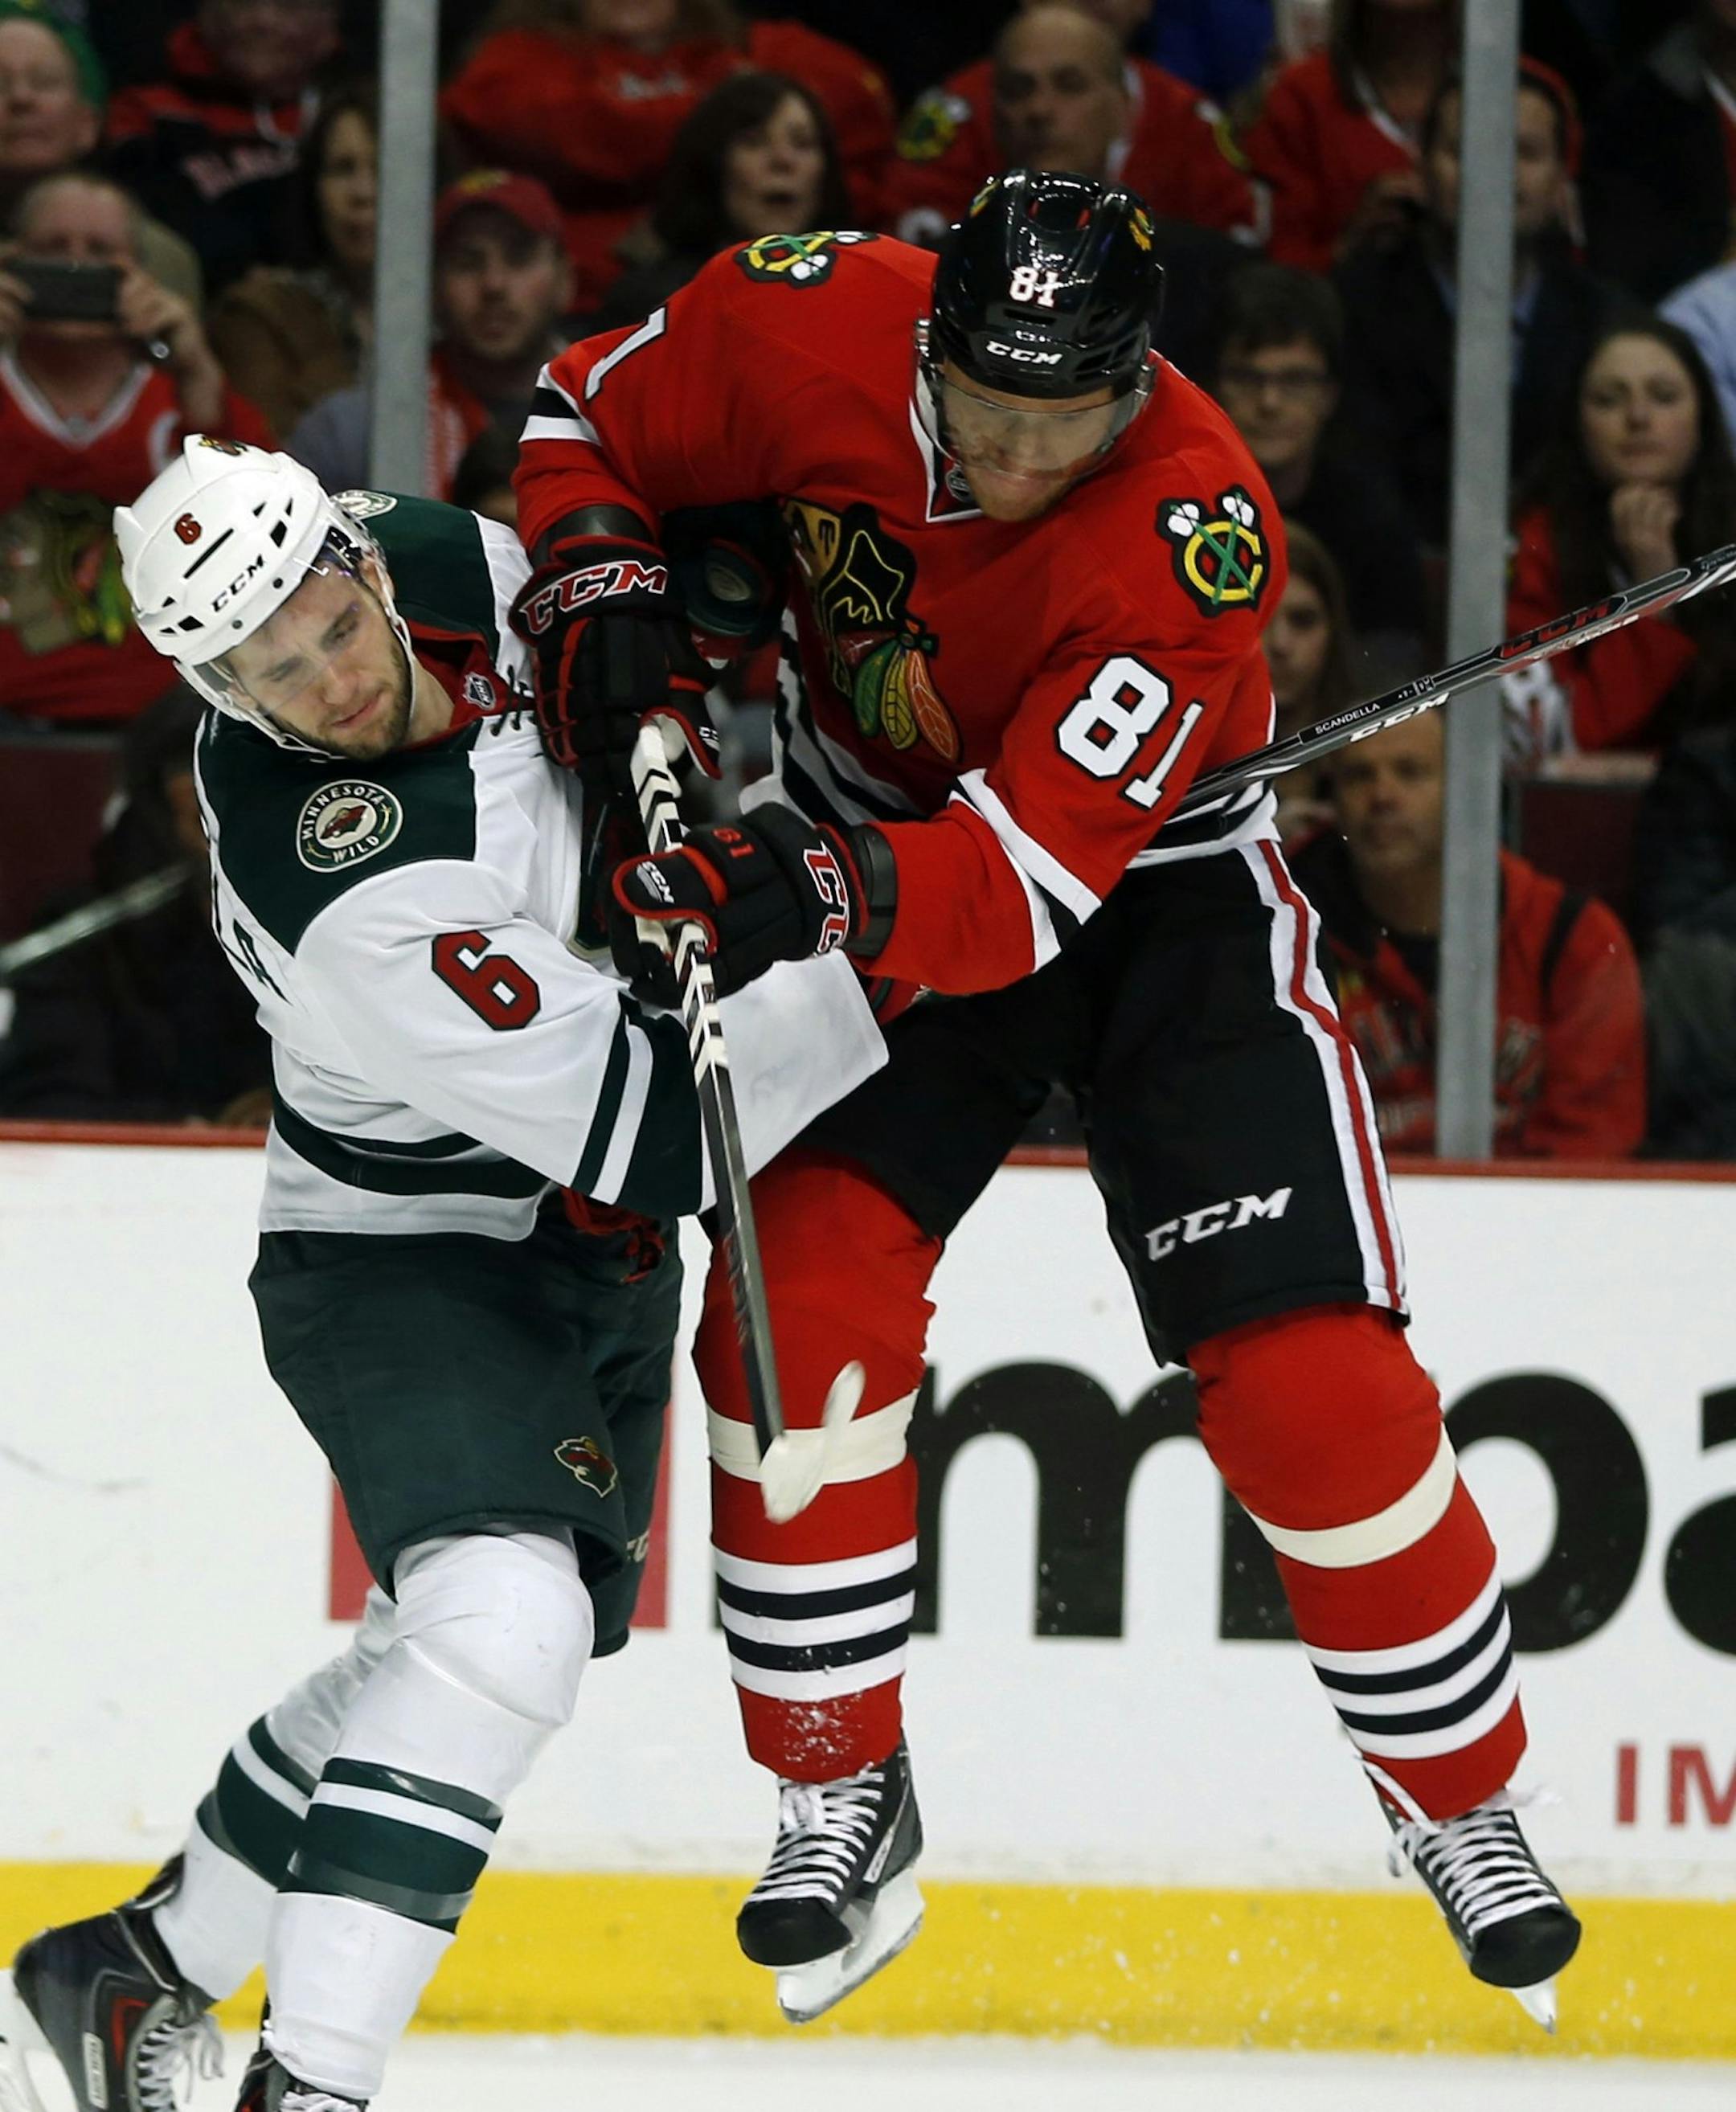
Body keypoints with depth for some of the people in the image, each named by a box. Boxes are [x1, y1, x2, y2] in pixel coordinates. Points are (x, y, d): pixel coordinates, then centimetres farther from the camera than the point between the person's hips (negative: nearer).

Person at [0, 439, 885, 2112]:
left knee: (485, 1644, 20)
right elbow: (652, 1132, -33)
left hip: (587, 1250, 9)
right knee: (507, 1626, -31)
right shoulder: (364, 892, -36)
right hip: (403, 1266, -9)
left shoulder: (443, 563, -14)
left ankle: (136, 1974, 35)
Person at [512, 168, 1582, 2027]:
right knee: (796, 1299, -17)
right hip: (867, 859, 3)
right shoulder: (820, 332, -23)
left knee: (1306, 1374, -10)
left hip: (1147, 880, -3)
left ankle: (1461, 1803, 10)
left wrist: (823, 894, -56)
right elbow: (591, 412, -2)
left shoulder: (1193, 535, -33)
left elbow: (1024, 883, -38)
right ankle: (841, 1797, -2)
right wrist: (596, 597, -22)